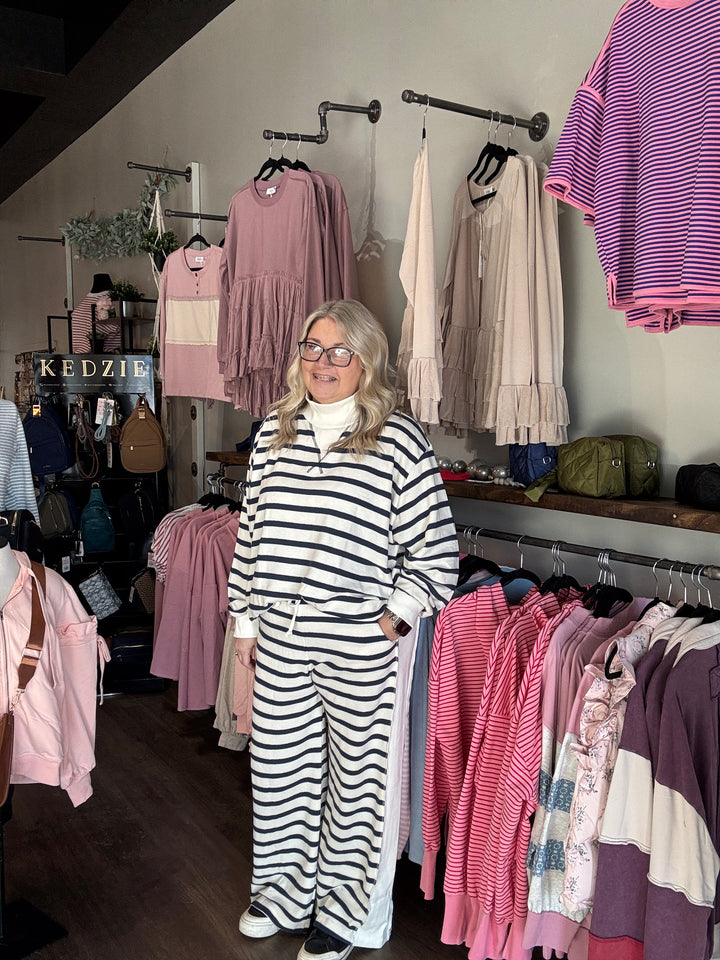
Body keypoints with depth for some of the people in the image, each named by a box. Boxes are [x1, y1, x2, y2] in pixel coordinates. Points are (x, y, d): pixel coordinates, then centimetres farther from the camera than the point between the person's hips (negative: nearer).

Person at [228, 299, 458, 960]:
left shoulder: (398, 440, -9)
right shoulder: (273, 432, 6)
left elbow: (436, 546, -7)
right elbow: (251, 532, 11)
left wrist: (396, 615, -11)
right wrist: (246, 619, 11)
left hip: (360, 645, -4)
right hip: (279, 638, 5)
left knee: (355, 774, 10)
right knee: (278, 765, 17)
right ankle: (284, 889, 41)